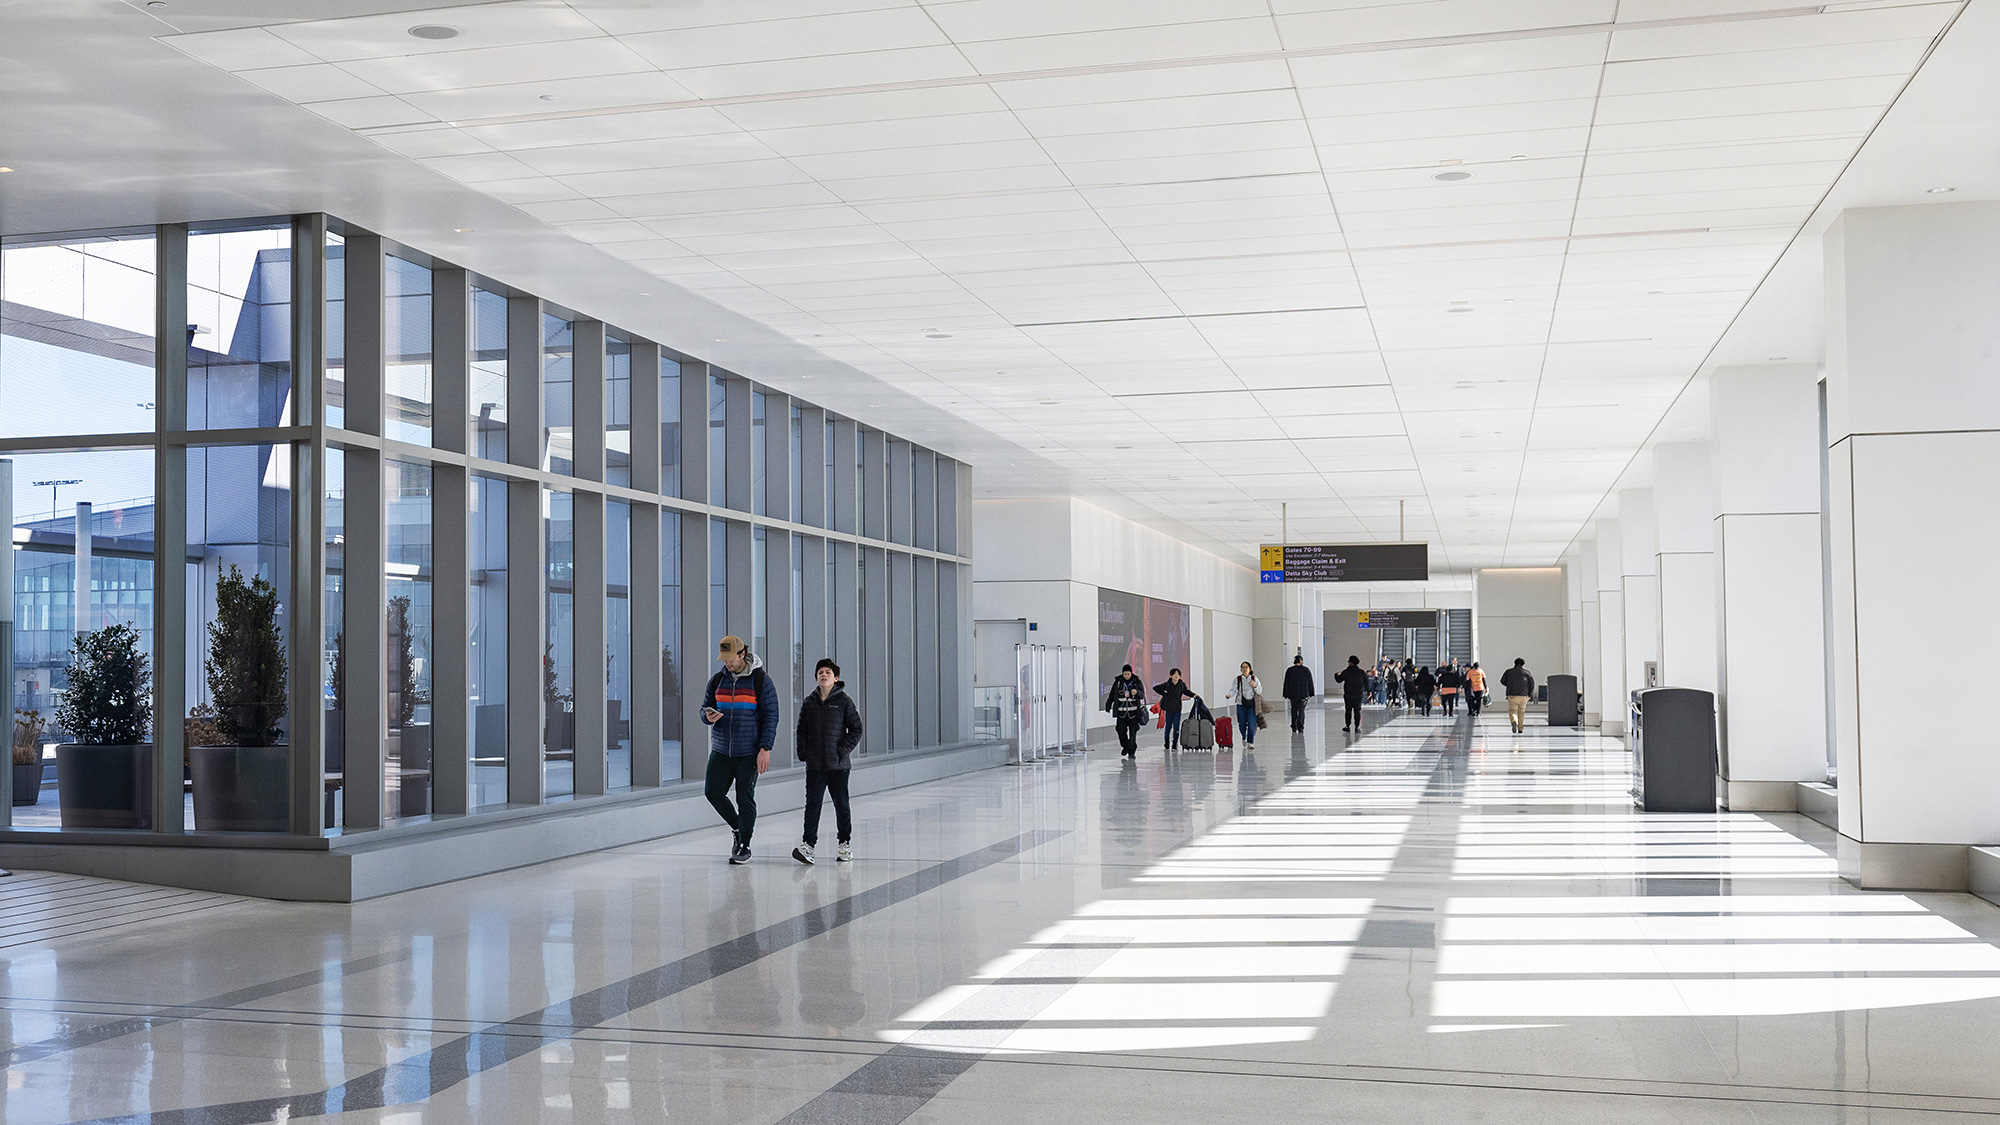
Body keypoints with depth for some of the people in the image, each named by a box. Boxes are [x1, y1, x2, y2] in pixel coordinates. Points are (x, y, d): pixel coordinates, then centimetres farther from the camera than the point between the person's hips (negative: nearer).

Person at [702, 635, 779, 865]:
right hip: (721, 750, 5)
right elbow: (705, 707, 15)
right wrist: (708, 716, -11)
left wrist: (765, 748, -14)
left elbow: (770, 715, -6)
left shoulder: (761, 680, -6)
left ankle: (745, 846, 11)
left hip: (749, 752, -5)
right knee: (714, 793, 0)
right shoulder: (717, 680, 8)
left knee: (745, 798, -1)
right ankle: (737, 829, 24)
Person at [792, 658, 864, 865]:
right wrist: (803, 752, 2)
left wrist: (843, 751, -10)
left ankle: (845, 844, 17)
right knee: (812, 804, -1)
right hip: (814, 765, 2)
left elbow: (856, 730, -2)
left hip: (837, 765, -2)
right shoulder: (809, 702, 8)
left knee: (841, 805, 6)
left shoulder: (844, 701, -2)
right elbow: (801, 730, 15)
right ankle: (808, 844, 0)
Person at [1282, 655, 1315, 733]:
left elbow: (1286, 684, -1)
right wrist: (1311, 694, 11)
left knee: (1294, 709, 15)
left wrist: (1286, 696, 2)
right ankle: (1300, 728, -10)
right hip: (1303, 694, -1)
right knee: (1301, 710, 3)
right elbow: (1310, 683, 2)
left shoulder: (1289, 670, 0)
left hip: (1293, 694, 1)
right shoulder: (1306, 670, -2)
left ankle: (1294, 728, 17)